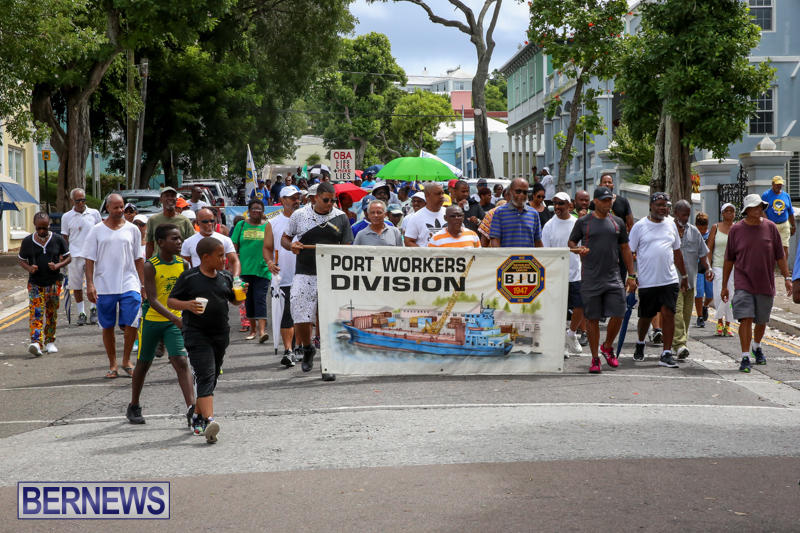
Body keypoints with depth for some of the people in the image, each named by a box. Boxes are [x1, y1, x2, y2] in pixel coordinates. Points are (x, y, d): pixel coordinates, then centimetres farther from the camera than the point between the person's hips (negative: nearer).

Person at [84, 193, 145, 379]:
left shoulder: (132, 230, 8)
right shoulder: (97, 231, 4)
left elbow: (139, 259, 12)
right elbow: (90, 259, 3)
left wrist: (143, 284, 8)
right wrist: (90, 284, -7)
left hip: (129, 285, 0)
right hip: (104, 287, 0)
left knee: (131, 325, -9)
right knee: (107, 327, 6)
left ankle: (126, 360, 10)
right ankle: (112, 365, 18)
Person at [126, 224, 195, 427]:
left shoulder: (183, 265, -1)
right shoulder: (150, 266, -15)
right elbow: (153, 300, -22)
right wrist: (175, 319, -33)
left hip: (175, 322, 2)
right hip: (152, 320, -2)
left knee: (181, 361, -13)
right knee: (143, 364, 12)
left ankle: (191, 409, -20)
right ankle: (133, 407, 30)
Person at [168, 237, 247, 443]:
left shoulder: (225, 277, 9)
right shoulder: (189, 277, -6)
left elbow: (234, 300, 20)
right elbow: (170, 301, -3)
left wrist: (242, 294, -3)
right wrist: (187, 305, -22)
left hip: (220, 334, 6)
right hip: (196, 334, -6)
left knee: (212, 378, 13)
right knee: (205, 376, -17)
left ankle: (198, 416, 30)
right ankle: (209, 421, -27)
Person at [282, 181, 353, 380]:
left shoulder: (341, 218, 6)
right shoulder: (299, 215, 5)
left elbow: (347, 246, 9)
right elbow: (284, 238, 13)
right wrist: (291, 246, -9)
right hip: (305, 275, 0)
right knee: (301, 319, -3)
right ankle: (307, 349, 27)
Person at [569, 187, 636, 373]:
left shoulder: (617, 222, 10)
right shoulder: (583, 222, 3)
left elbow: (625, 249, 14)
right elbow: (571, 242, 10)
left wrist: (631, 275, 9)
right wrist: (578, 249, -14)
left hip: (613, 278, 2)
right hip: (590, 279, -2)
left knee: (618, 315, -5)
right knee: (592, 319, 1)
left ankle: (607, 346, 22)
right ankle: (595, 358, 10)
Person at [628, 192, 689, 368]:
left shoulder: (671, 226, 12)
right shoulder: (640, 226, 0)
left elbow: (677, 252, 20)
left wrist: (684, 276, 20)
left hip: (669, 280, 2)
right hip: (646, 281, -2)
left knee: (668, 314, -8)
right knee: (645, 316, 9)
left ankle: (666, 354, -6)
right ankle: (640, 344, 37)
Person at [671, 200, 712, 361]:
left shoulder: (694, 232, 14)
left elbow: (702, 254, 17)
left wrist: (707, 268, 1)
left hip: (689, 280, 5)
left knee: (686, 314, 7)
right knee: (676, 311, -18)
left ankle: (681, 343, 17)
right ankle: (679, 344, -27)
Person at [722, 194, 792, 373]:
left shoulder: (770, 227, 2)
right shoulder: (736, 230, -1)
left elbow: (780, 256, 7)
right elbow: (729, 259, 5)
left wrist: (787, 277, 2)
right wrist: (724, 286, 5)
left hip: (765, 284, 2)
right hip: (743, 283, -2)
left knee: (762, 320, 13)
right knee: (746, 319, -13)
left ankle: (756, 347, 41)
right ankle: (745, 357, -10)